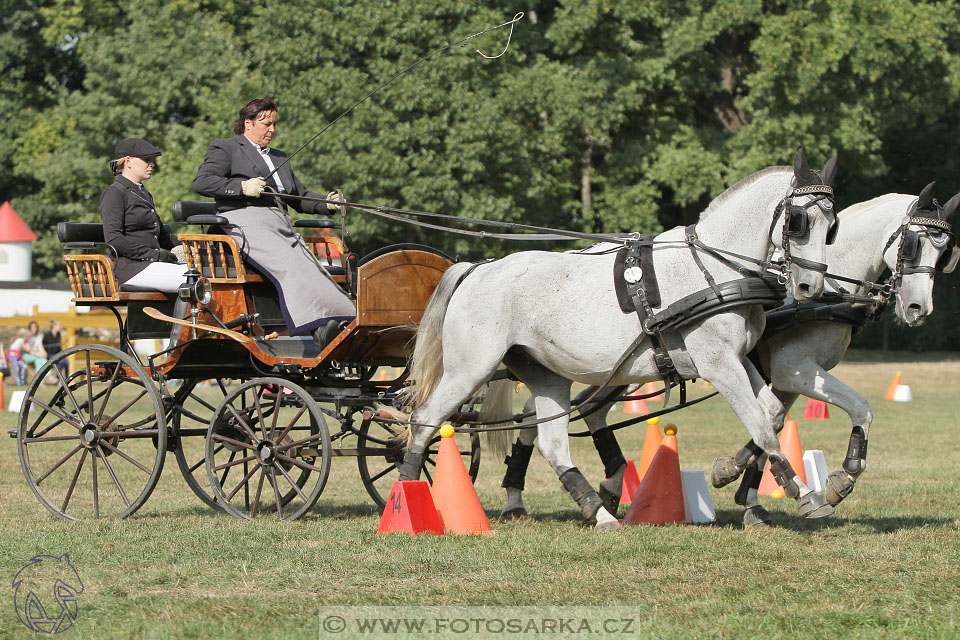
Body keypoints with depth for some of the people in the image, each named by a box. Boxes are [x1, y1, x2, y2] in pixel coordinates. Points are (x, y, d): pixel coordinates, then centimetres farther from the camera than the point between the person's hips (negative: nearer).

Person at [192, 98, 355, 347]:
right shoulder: (225, 148, 12)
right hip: (246, 221, -7)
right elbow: (201, 182, -2)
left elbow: (300, 196, 34)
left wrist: (326, 203, 14)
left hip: (280, 223, 7)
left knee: (312, 267, -19)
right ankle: (317, 326, -45)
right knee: (289, 265, -31)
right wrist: (242, 187, -11)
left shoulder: (279, 158, 34)